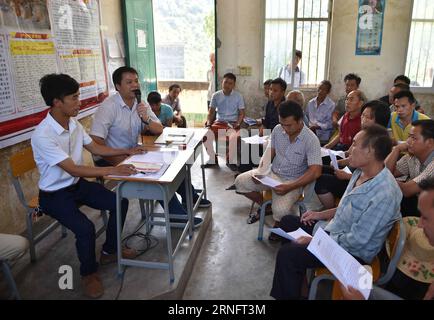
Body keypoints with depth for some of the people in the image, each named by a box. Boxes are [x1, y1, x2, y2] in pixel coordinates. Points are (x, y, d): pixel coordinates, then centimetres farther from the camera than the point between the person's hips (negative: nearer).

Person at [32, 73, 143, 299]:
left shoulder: (73, 123, -4)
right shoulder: (43, 135, -28)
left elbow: (94, 148, 9)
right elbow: (73, 169, -32)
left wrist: (126, 151, 2)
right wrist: (111, 170, -37)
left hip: (77, 184, 8)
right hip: (55, 195, -7)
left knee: (120, 203, 0)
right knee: (85, 228, -28)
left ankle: (109, 251, 21)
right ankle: (88, 273, 3)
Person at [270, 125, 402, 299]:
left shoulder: (384, 194, -31)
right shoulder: (361, 172, -2)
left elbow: (357, 240, -27)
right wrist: (322, 214, 6)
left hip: (353, 251, -9)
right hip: (335, 229, 9)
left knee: (287, 253, -21)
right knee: (288, 222, 13)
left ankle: (287, 294, 6)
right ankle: (295, 277, 24)